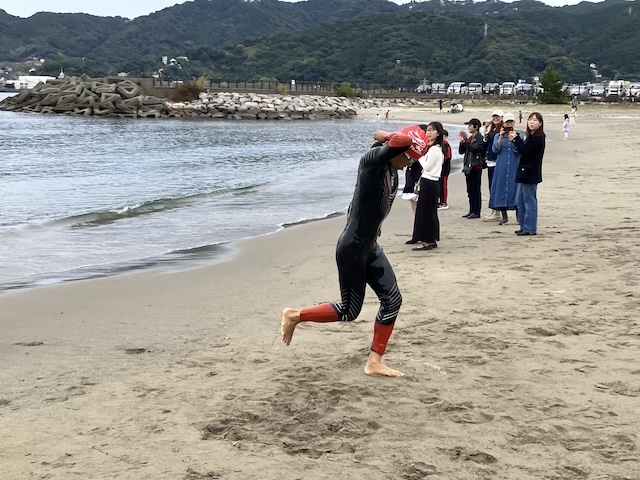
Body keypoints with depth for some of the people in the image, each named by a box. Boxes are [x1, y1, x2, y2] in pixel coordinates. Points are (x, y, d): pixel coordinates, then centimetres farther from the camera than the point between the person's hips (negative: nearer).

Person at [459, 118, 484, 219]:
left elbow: (475, 148, -22)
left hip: (476, 167, -8)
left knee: (476, 190, -5)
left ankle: (476, 212, -3)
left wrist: (466, 141, -21)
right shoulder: (469, 139, 16)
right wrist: (462, 142, -2)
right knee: (470, 190, 10)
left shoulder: (480, 138, -7)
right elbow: (461, 151, 13)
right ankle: (471, 211, 16)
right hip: (468, 167, 8)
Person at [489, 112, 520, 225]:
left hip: (515, 167, -1)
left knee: (516, 187, -5)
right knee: (502, 187, 1)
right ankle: (504, 216, 9)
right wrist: (501, 137, -15)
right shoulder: (498, 136, 9)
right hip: (502, 168, 1)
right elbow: (495, 149, -5)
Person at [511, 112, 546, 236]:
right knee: (520, 201, 14)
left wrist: (516, 139, -10)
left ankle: (530, 229, -1)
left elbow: (525, 151, -19)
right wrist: (516, 140, 2)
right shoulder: (531, 136, 16)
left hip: (530, 174, -10)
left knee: (529, 202, -5)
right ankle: (524, 227, 21)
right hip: (524, 172, 10)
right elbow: (523, 151, 14)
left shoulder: (538, 138, -14)